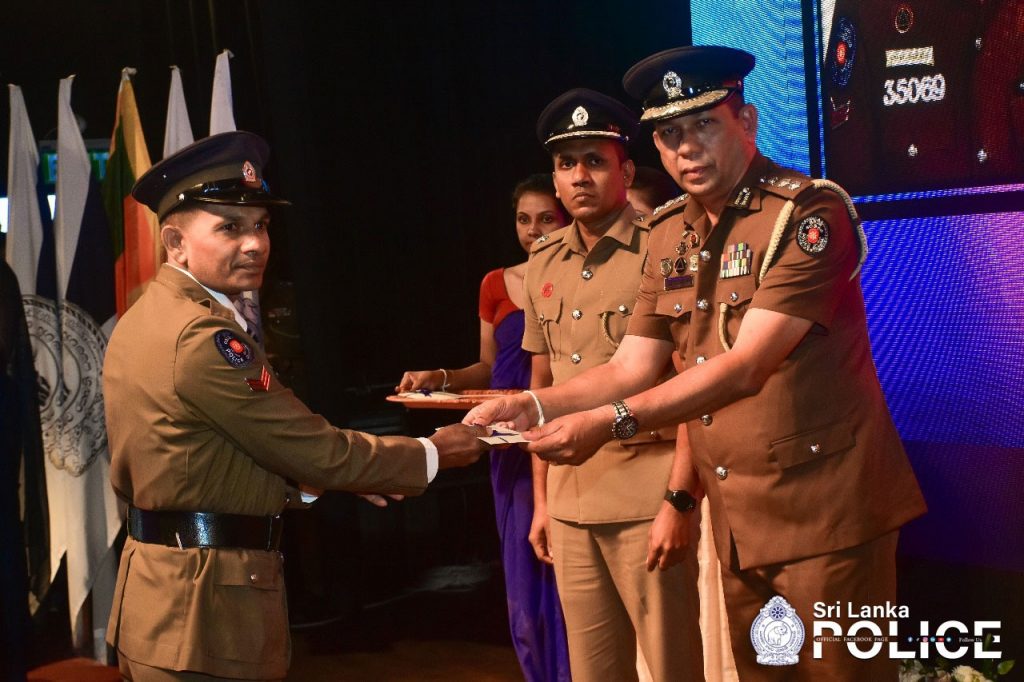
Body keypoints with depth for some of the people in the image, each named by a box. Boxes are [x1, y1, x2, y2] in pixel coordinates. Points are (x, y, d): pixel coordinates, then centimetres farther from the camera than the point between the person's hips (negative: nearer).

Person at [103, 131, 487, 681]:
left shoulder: (143, 320, 9)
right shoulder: (204, 336, -21)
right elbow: (318, 450, -18)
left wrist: (298, 479, 14)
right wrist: (432, 453, -5)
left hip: (162, 594, 10)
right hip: (205, 611, -10)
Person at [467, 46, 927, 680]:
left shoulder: (810, 211, -14)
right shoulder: (669, 235, 8)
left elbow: (748, 365, -23)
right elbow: (631, 368, 7)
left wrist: (611, 421, -29)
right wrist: (532, 406, -9)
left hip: (824, 509, -6)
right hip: (737, 517, 6)